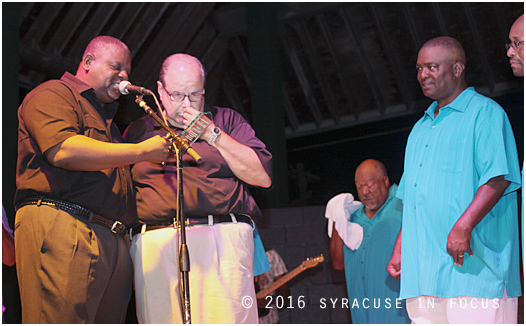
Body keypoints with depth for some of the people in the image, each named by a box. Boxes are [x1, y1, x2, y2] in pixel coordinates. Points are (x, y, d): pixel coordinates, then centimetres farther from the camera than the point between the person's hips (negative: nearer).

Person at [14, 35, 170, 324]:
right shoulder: (53, 94, 5)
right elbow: (62, 150, -15)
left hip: (112, 240, 9)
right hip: (60, 226, -9)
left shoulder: (105, 116, 35)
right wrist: (142, 151, -11)